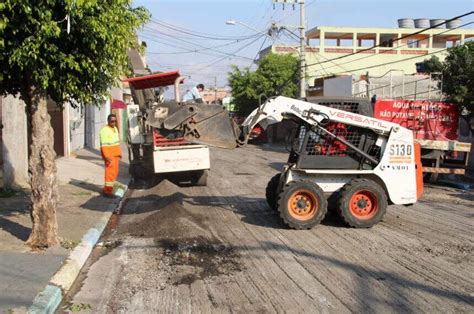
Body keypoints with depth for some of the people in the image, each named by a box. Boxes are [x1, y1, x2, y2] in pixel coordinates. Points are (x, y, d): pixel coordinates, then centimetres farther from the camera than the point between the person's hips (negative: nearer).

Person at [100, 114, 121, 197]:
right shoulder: (105, 130, -14)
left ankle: (110, 187, 24)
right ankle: (107, 191, -5)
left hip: (115, 154, 9)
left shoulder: (115, 128, 14)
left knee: (115, 172, 12)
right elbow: (104, 145, -21)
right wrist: (107, 156, -27)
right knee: (110, 172, -10)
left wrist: (119, 153, 20)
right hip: (109, 154, -9)